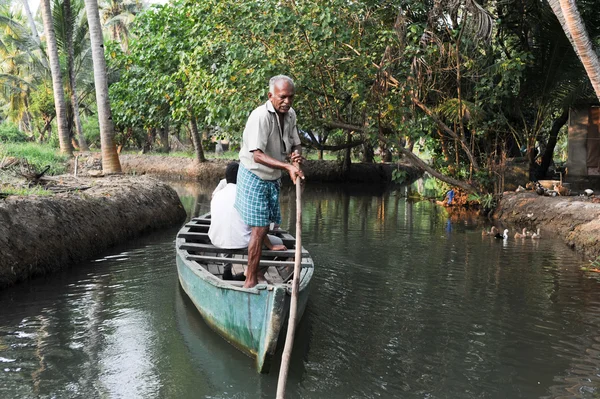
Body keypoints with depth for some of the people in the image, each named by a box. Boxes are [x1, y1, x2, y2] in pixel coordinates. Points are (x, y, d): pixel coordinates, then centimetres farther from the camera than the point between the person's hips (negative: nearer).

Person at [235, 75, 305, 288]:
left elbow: (296, 144, 10)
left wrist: (297, 154, -15)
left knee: (265, 224, 16)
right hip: (254, 177, -8)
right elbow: (257, 155, -34)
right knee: (259, 228, -11)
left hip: (273, 179, 8)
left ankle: (252, 270, 33)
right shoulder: (260, 117, -27)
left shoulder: (290, 114, -1)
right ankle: (251, 280, -3)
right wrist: (288, 166, -43)